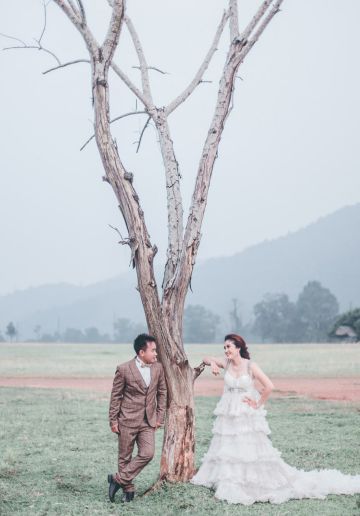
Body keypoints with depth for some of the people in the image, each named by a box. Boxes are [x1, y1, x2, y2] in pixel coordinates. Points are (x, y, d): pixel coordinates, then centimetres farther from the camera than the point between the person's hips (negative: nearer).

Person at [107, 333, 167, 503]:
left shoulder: (158, 368, 1)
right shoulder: (124, 369, -10)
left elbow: (162, 393, 11)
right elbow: (115, 396, -4)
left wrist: (160, 417, 8)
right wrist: (113, 420, -4)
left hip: (148, 421, 3)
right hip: (128, 420, -3)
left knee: (147, 454, -9)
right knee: (125, 457, 4)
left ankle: (118, 479, 2)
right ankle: (128, 489, 19)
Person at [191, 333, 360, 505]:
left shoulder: (250, 366, -12)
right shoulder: (226, 363, 1)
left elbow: (269, 386, -17)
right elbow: (207, 359, 14)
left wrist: (258, 404, -10)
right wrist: (212, 363, -8)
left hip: (247, 414, -4)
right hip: (228, 414, 4)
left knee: (251, 448, -3)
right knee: (227, 448, 6)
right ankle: (228, 482, 16)